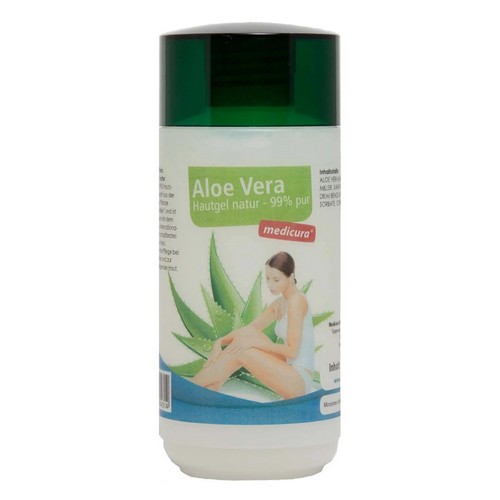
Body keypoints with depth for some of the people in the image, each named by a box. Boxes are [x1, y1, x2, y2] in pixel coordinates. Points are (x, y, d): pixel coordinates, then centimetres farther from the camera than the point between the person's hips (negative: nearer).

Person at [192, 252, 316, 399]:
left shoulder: (297, 301, -14)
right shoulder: (279, 303, 14)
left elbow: (293, 350, -18)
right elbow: (249, 328, 13)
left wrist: (254, 342, -19)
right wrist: (220, 342, -4)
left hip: (299, 380, -9)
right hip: (289, 372, 9)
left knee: (241, 353, -16)